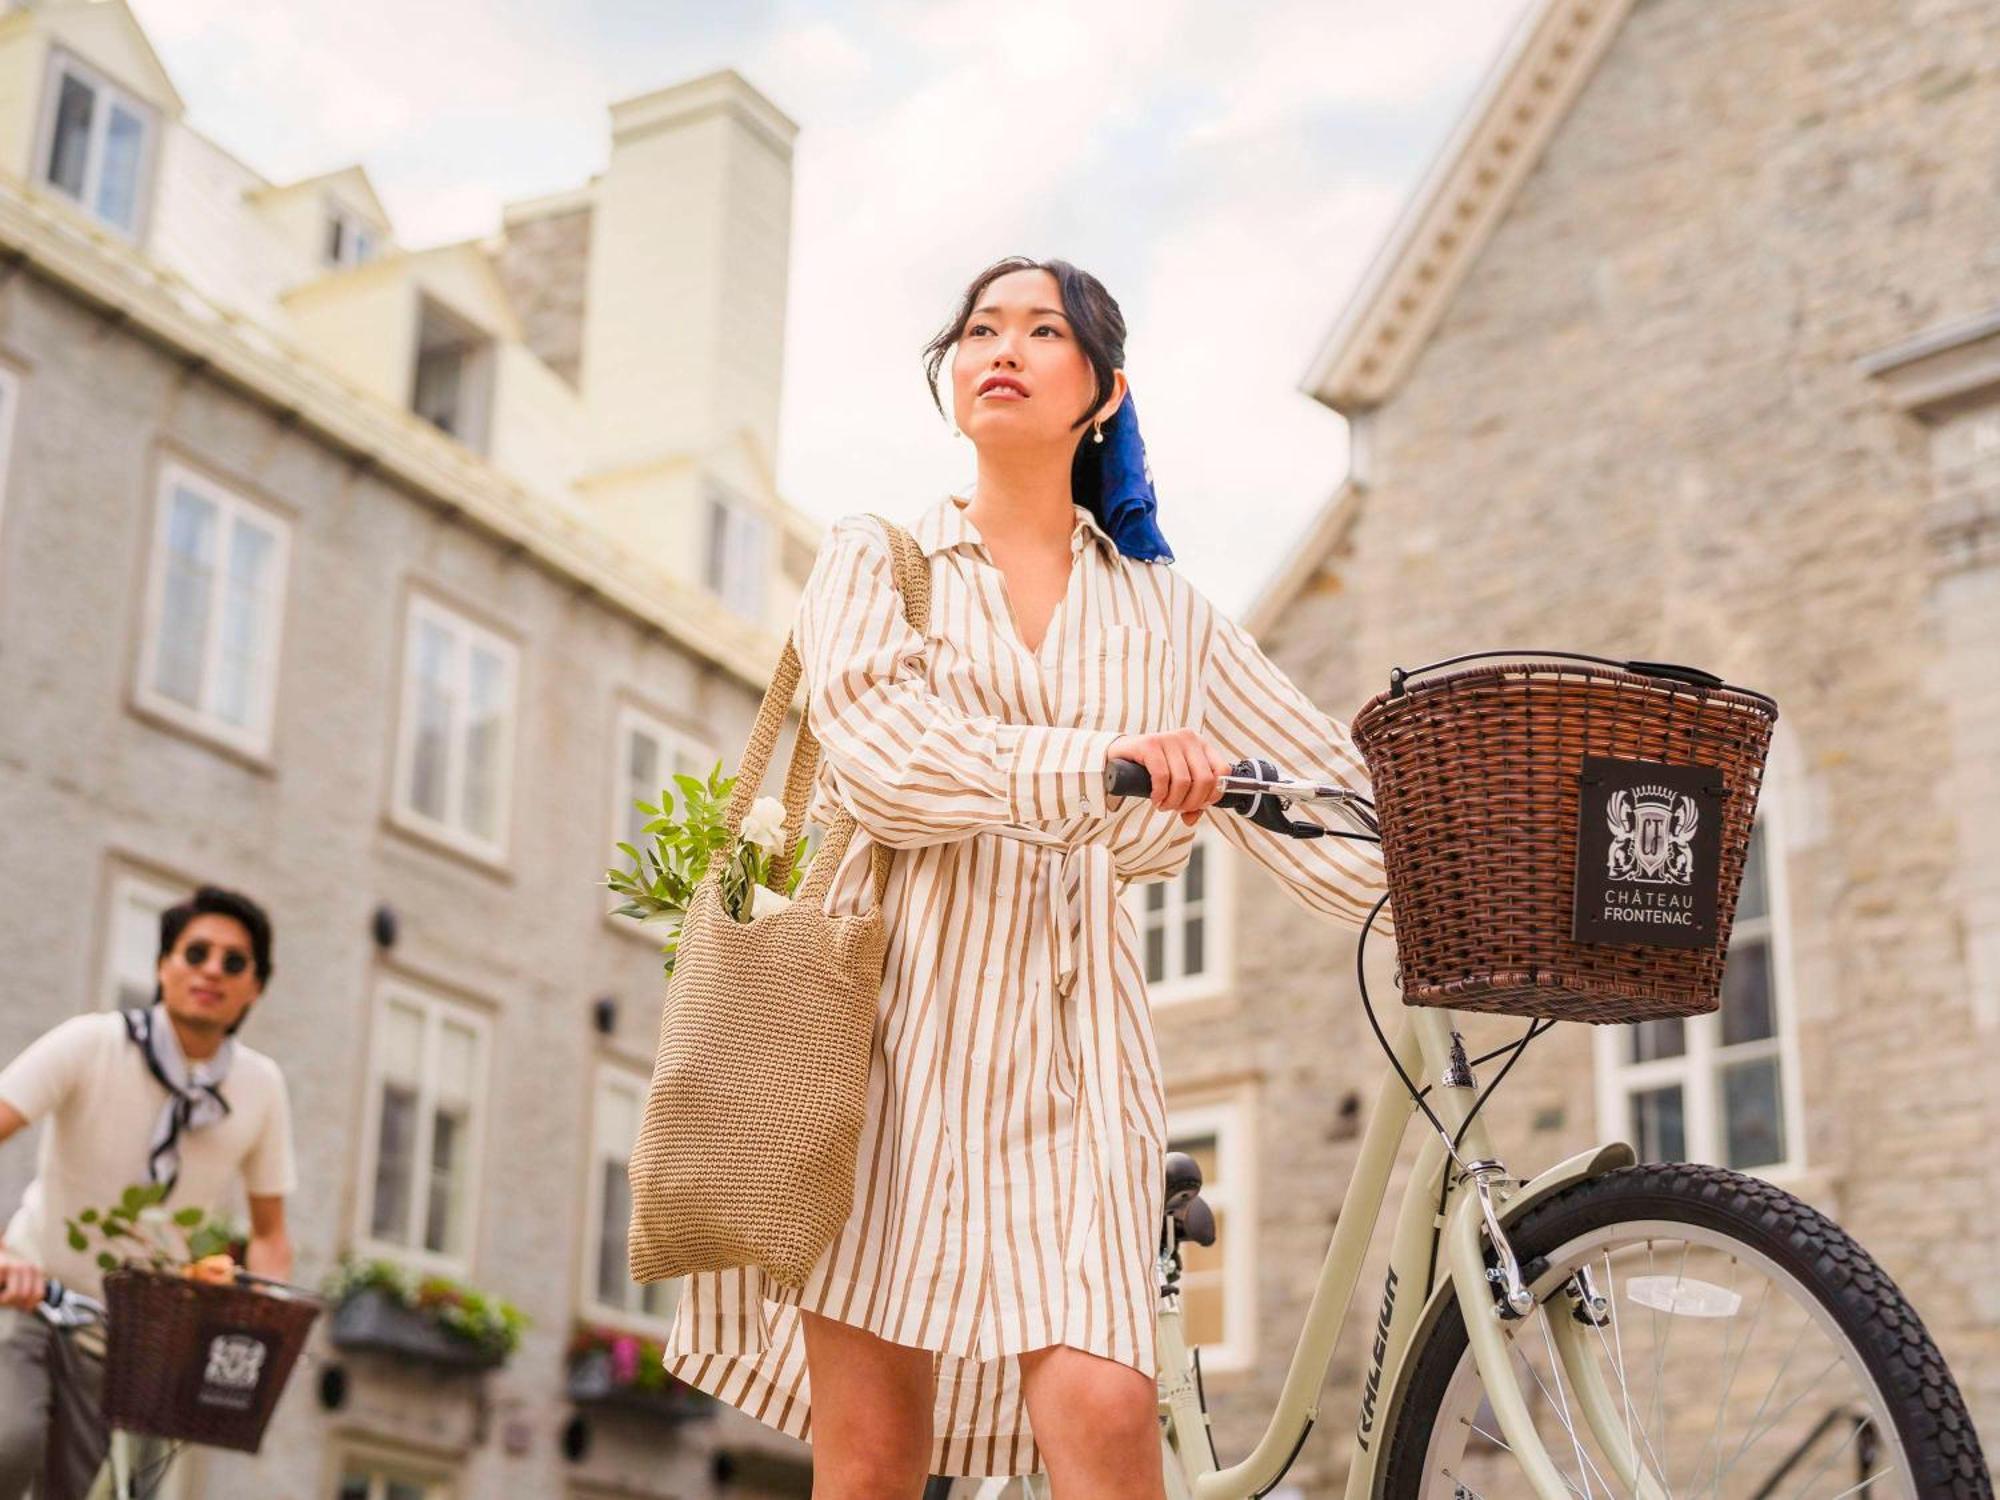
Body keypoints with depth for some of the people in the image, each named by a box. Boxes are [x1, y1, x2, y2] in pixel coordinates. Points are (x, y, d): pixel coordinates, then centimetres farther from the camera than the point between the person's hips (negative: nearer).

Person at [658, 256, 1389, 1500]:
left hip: (1066, 1033, 1)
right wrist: (1100, 764, -20)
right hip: (896, 1002, -1)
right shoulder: (877, 560, 12)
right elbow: (879, 758, -6)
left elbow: (1329, 793, 14)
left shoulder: (1163, 612, 18)